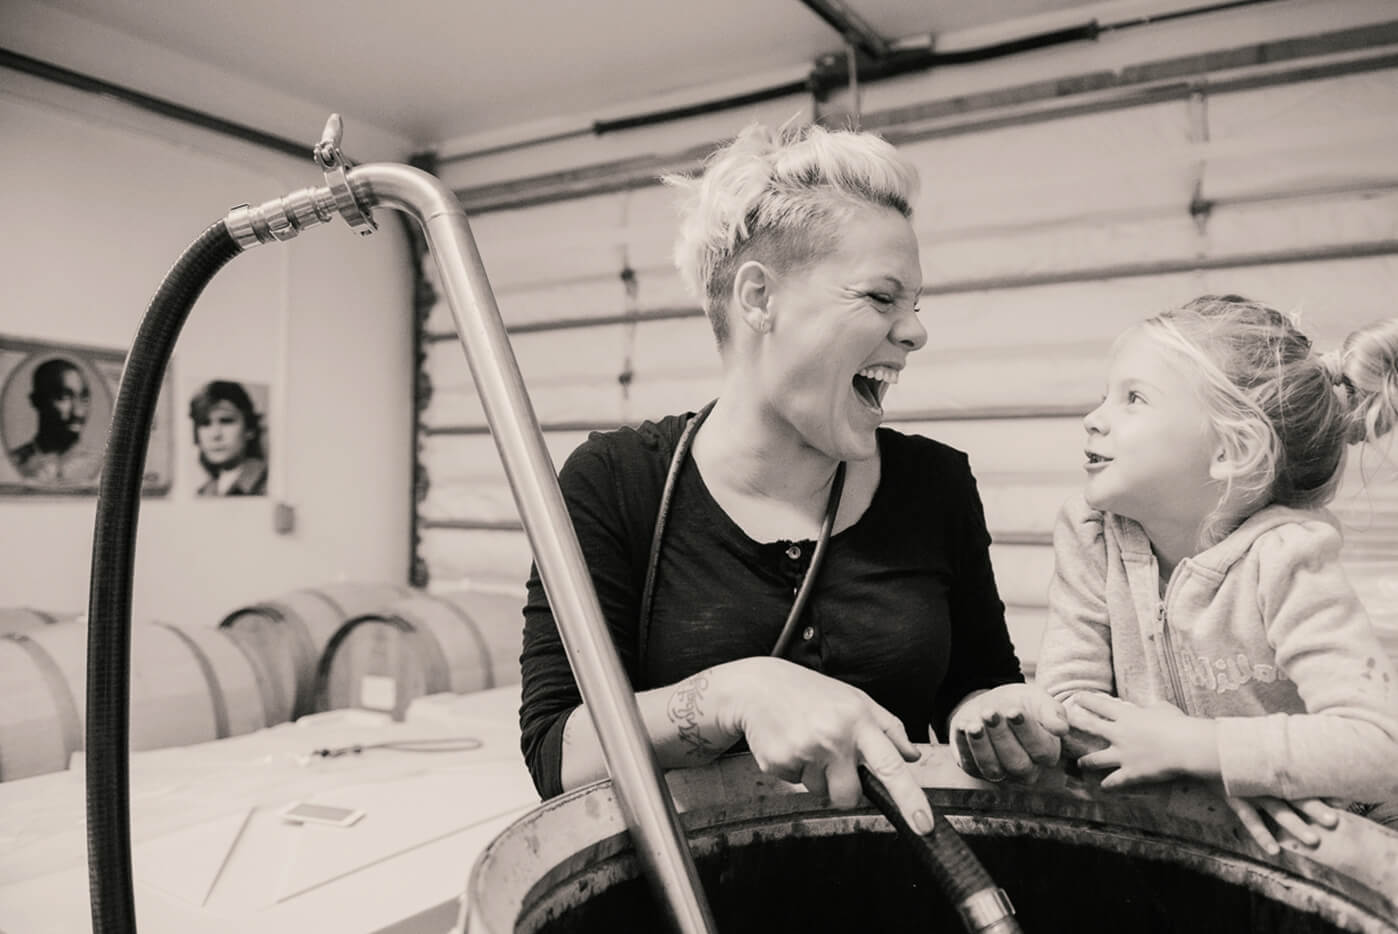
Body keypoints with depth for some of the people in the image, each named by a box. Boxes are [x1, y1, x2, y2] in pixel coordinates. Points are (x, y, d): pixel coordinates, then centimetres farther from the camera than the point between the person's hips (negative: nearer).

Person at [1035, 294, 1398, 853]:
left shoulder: (1282, 561, -18)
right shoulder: (1089, 535, -8)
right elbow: (1068, 700, -11)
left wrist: (1189, 748, -25)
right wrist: (1219, 772, -22)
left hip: (1286, 842, -3)